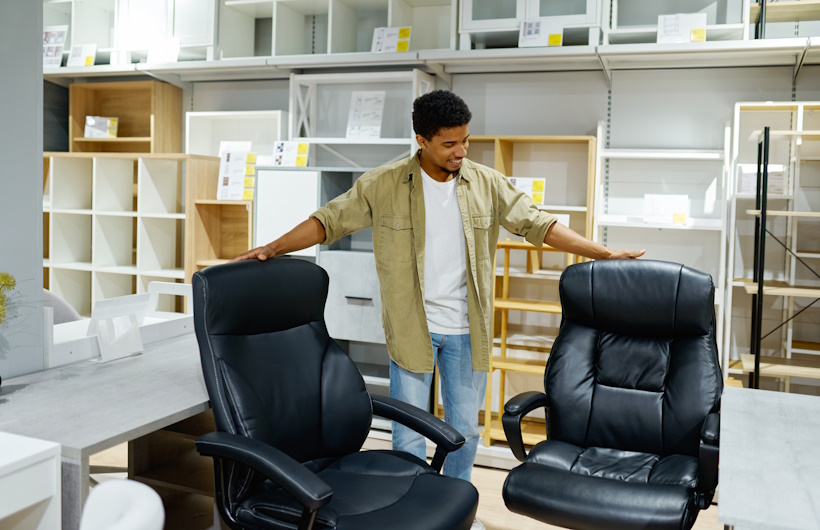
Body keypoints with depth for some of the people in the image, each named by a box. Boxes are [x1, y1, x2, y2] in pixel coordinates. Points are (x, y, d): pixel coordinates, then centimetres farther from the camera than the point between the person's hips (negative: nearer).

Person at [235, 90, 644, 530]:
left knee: (465, 429, 17)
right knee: (409, 435, 6)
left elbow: (537, 224, 1)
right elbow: (329, 221, -3)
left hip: (467, 329, 3)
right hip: (411, 328, -2)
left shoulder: (487, 184, -2)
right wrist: (271, 250, -11)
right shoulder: (383, 185, -7)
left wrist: (604, 254, -3)